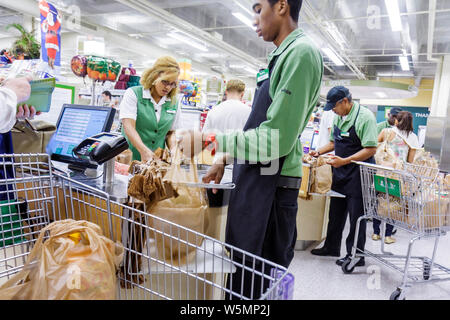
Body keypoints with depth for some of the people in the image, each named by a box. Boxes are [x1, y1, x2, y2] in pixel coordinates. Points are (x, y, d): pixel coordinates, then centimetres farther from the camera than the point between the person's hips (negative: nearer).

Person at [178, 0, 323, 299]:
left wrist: (210, 142, -17)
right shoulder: (283, 55, 16)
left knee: (256, 284, 5)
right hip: (254, 179, 9)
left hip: (271, 186, -9)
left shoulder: (302, 52, -14)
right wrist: (225, 161, 19)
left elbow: (276, 139, -22)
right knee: (242, 276, 20)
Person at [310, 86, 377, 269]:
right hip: (340, 172, 8)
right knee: (336, 212, 16)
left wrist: (344, 161, -27)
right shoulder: (339, 117, 9)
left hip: (358, 173, -8)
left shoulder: (365, 116, -15)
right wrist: (319, 152, 5)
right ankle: (332, 247, 31)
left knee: (356, 216, 2)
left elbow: (371, 149, -20)